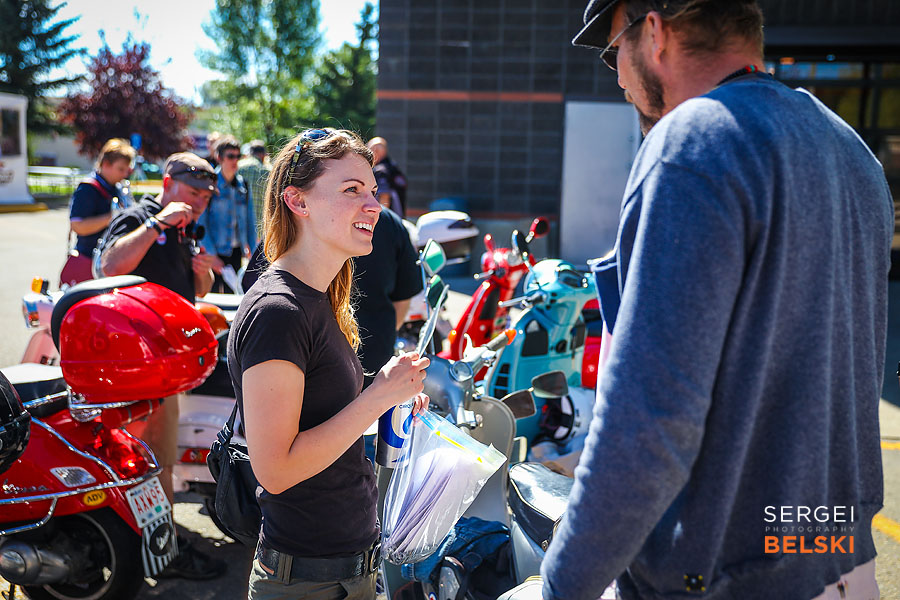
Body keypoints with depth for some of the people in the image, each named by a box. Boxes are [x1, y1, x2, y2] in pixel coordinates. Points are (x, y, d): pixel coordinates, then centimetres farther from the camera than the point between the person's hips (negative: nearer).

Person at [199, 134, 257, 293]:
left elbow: (250, 221, 13)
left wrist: (252, 251, 7)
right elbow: (201, 222, -9)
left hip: (236, 251, 5)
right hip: (215, 251, -4)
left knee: (232, 292, 9)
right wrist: (211, 255, -14)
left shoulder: (243, 185, 9)